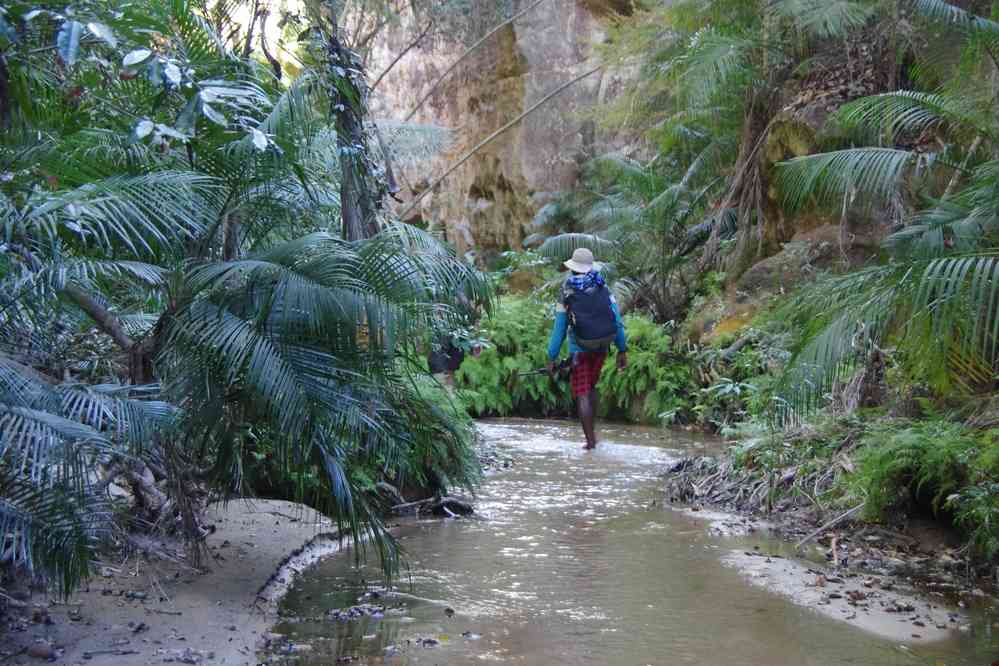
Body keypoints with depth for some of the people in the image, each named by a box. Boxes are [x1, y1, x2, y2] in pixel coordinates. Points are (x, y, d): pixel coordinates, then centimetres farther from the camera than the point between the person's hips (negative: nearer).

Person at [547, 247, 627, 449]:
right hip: (601, 348, 4)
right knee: (591, 387, 22)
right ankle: (592, 432, 22)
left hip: (579, 349, -3)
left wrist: (551, 358, -1)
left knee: (582, 395, 3)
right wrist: (622, 351, 4)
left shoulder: (566, 293, -7)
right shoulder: (603, 288, 0)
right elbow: (617, 321, -2)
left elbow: (559, 329, -7)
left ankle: (590, 440, -3)